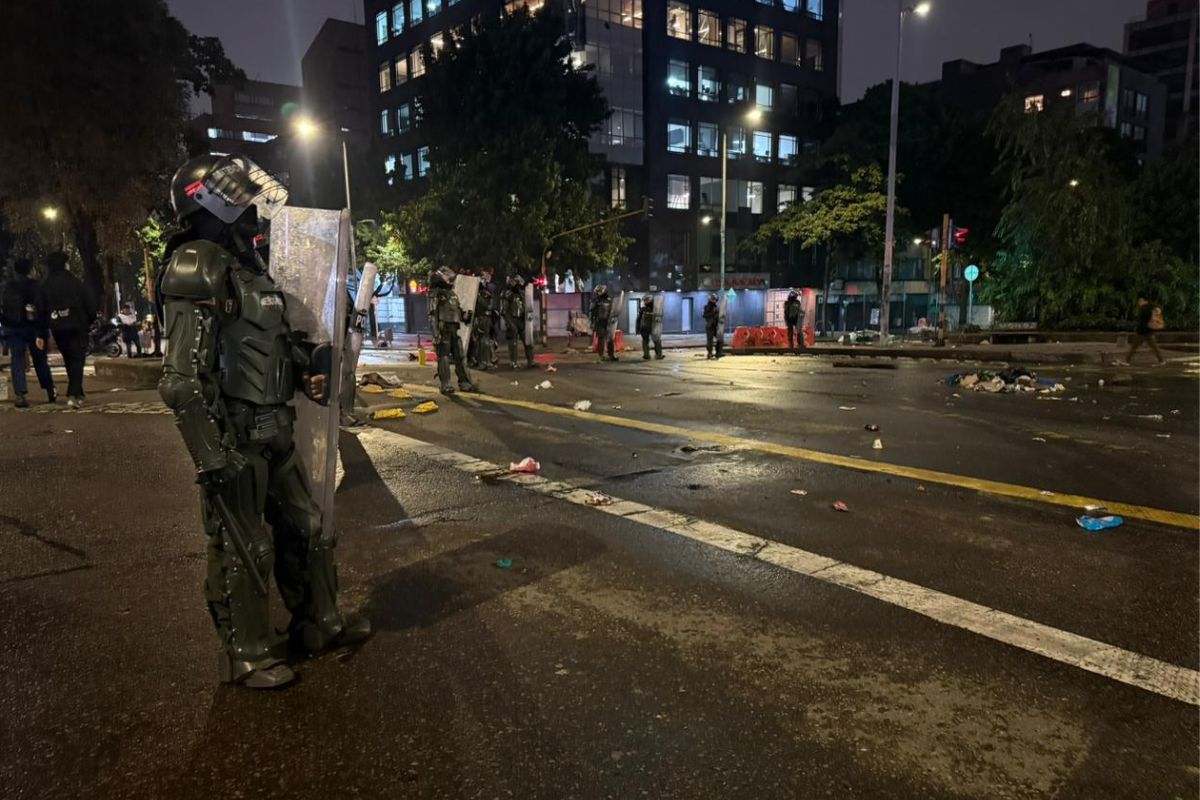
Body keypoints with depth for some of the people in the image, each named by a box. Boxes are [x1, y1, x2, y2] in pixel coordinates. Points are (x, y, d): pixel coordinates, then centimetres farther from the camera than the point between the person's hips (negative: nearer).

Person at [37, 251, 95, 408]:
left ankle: (77, 393, 21)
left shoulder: (44, 286, 5)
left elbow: (40, 311, 5)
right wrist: (90, 321, 9)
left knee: (69, 361, 16)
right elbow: (89, 304, -5)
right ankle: (73, 394, -20)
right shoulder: (74, 282, -3)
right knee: (77, 360, -5)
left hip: (58, 329, 3)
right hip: (77, 326, -3)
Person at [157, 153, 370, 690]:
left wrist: (307, 362, 7)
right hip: (235, 441, -9)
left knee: (305, 530, 18)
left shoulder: (249, 265, 15)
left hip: (274, 432, 9)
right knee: (243, 550, 4)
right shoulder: (196, 269, -15)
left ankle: (319, 625, 34)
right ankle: (245, 657, 21)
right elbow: (184, 377, -21)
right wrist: (212, 454, -24)